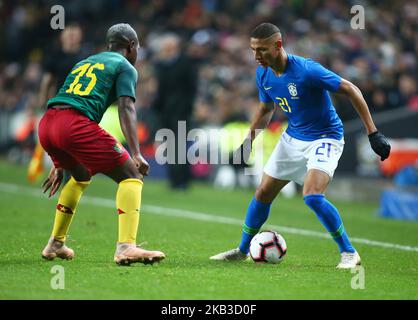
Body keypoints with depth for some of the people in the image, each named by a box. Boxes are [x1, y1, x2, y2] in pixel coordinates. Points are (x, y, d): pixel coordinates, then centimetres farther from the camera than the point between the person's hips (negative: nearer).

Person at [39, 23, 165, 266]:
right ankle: (126, 247, -22)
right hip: (76, 124, -8)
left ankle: (56, 244, 36)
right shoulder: (125, 67, 13)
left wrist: (60, 164, 41)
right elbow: (126, 109, -4)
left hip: (46, 125, 8)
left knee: (82, 175, 33)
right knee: (131, 176, -2)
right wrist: (136, 154, -13)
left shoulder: (84, 63, 35)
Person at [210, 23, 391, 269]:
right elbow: (265, 110, 16)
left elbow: (351, 90, -21)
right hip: (293, 138, 7)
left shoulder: (307, 70, -28)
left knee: (312, 196, -27)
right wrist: (249, 140, 7)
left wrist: (373, 133, -24)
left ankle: (350, 253, -11)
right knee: (263, 193, 9)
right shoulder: (263, 75, -5)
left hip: (325, 138, -7)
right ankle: (243, 250, 30)